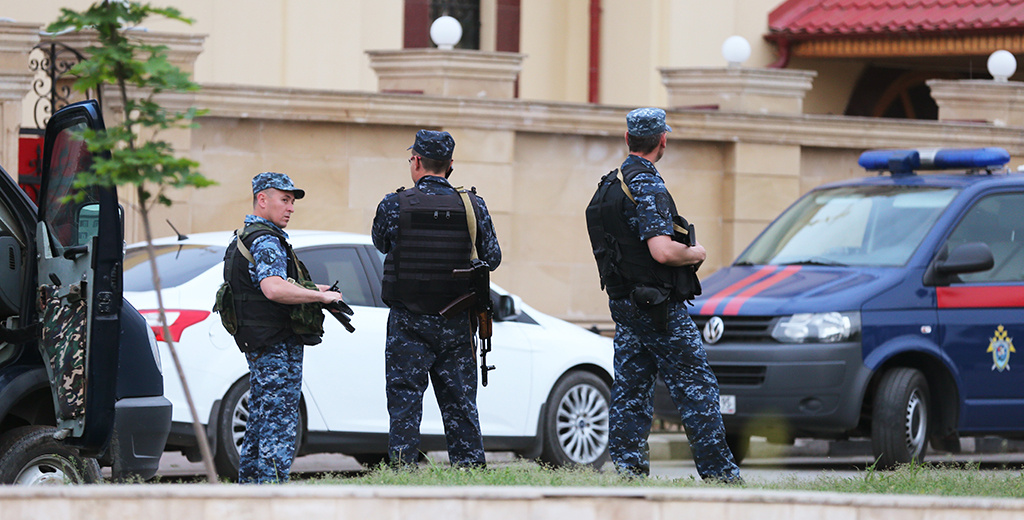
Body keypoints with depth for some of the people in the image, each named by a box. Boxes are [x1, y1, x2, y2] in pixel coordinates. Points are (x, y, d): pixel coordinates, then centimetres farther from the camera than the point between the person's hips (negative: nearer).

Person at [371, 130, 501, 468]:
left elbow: (381, 244, 10)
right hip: (456, 326, 2)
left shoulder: (393, 206, -9)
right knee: (460, 405, 9)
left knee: (404, 404, 2)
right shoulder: (473, 206, -3)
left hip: (409, 325, -2)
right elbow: (492, 259, 6)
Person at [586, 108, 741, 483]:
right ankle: (719, 473, -3)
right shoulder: (647, 187, -17)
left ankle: (627, 466, 6)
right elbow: (662, 251, -27)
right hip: (660, 307, -9)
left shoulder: (610, 185, 13)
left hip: (623, 303, 9)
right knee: (696, 388, -4)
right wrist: (695, 254, -7)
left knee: (630, 390, 9)